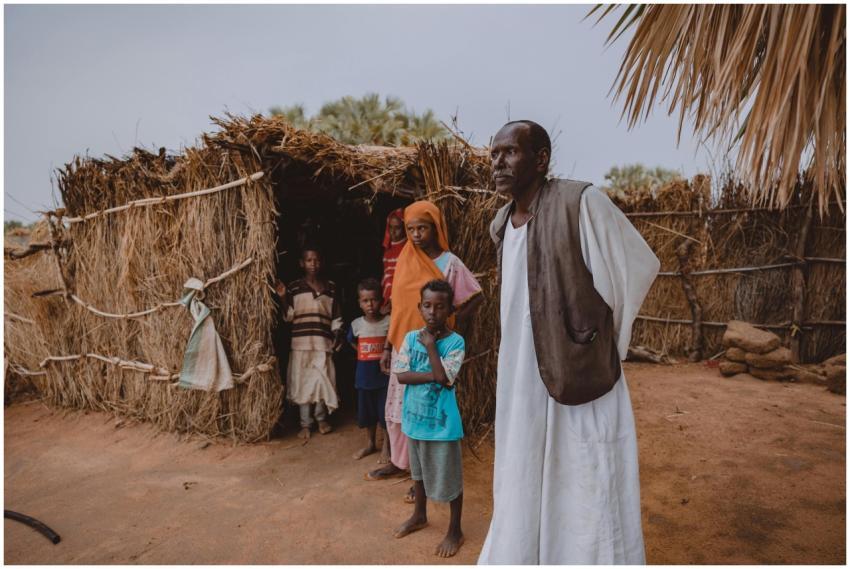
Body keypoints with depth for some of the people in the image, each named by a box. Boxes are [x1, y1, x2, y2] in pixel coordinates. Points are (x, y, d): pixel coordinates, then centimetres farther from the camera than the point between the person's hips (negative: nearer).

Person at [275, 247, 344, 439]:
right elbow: (288, 316, -3)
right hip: (301, 342, -1)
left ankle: (321, 418, 25)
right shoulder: (294, 287, 0)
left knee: (322, 380, 3)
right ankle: (306, 423, 18)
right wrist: (283, 298, -16)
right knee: (302, 382, 5)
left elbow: (336, 316, 8)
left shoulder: (331, 287, 5)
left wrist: (337, 338, 2)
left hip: (323, 342, 1)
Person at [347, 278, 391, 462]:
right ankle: (370, 444, 34)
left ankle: (386, 447, 22)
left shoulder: (389, 322, -12)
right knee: (367, 412, 16)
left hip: (384, 375, -3)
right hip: (364, 376, 3)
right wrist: (367, 356, 6)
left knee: (385, 412, 5)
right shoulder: (356, 324, -3)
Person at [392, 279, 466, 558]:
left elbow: (444, 378, -25)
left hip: (442, 421, -4)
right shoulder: (411, 337, -4)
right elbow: (401, 375, -11)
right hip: (415, 416, 5)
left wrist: (430, 345, -20)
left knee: (450, 477, 9)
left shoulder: (455, 342, -15)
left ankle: (455, 531, 29)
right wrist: (434, 376, -20)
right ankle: (419, 515, 46)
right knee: (419, 470, 24)